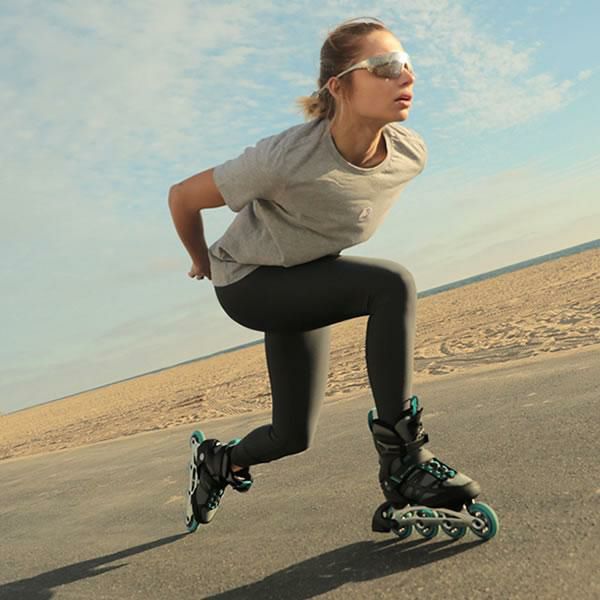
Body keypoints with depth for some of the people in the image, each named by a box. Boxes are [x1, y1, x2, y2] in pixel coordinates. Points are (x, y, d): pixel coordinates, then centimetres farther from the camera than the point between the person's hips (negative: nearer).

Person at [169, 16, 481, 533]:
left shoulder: (410, 154, -15)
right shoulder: (285, 159, -32)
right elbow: (183, 197, -17)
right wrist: (204, 263, 0)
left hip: (305, 285, 6)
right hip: (247, 283, -6)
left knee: (295, 436, 8)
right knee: (393, 285, -30)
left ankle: (219, 460, 41)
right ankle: (402, 460, -20)